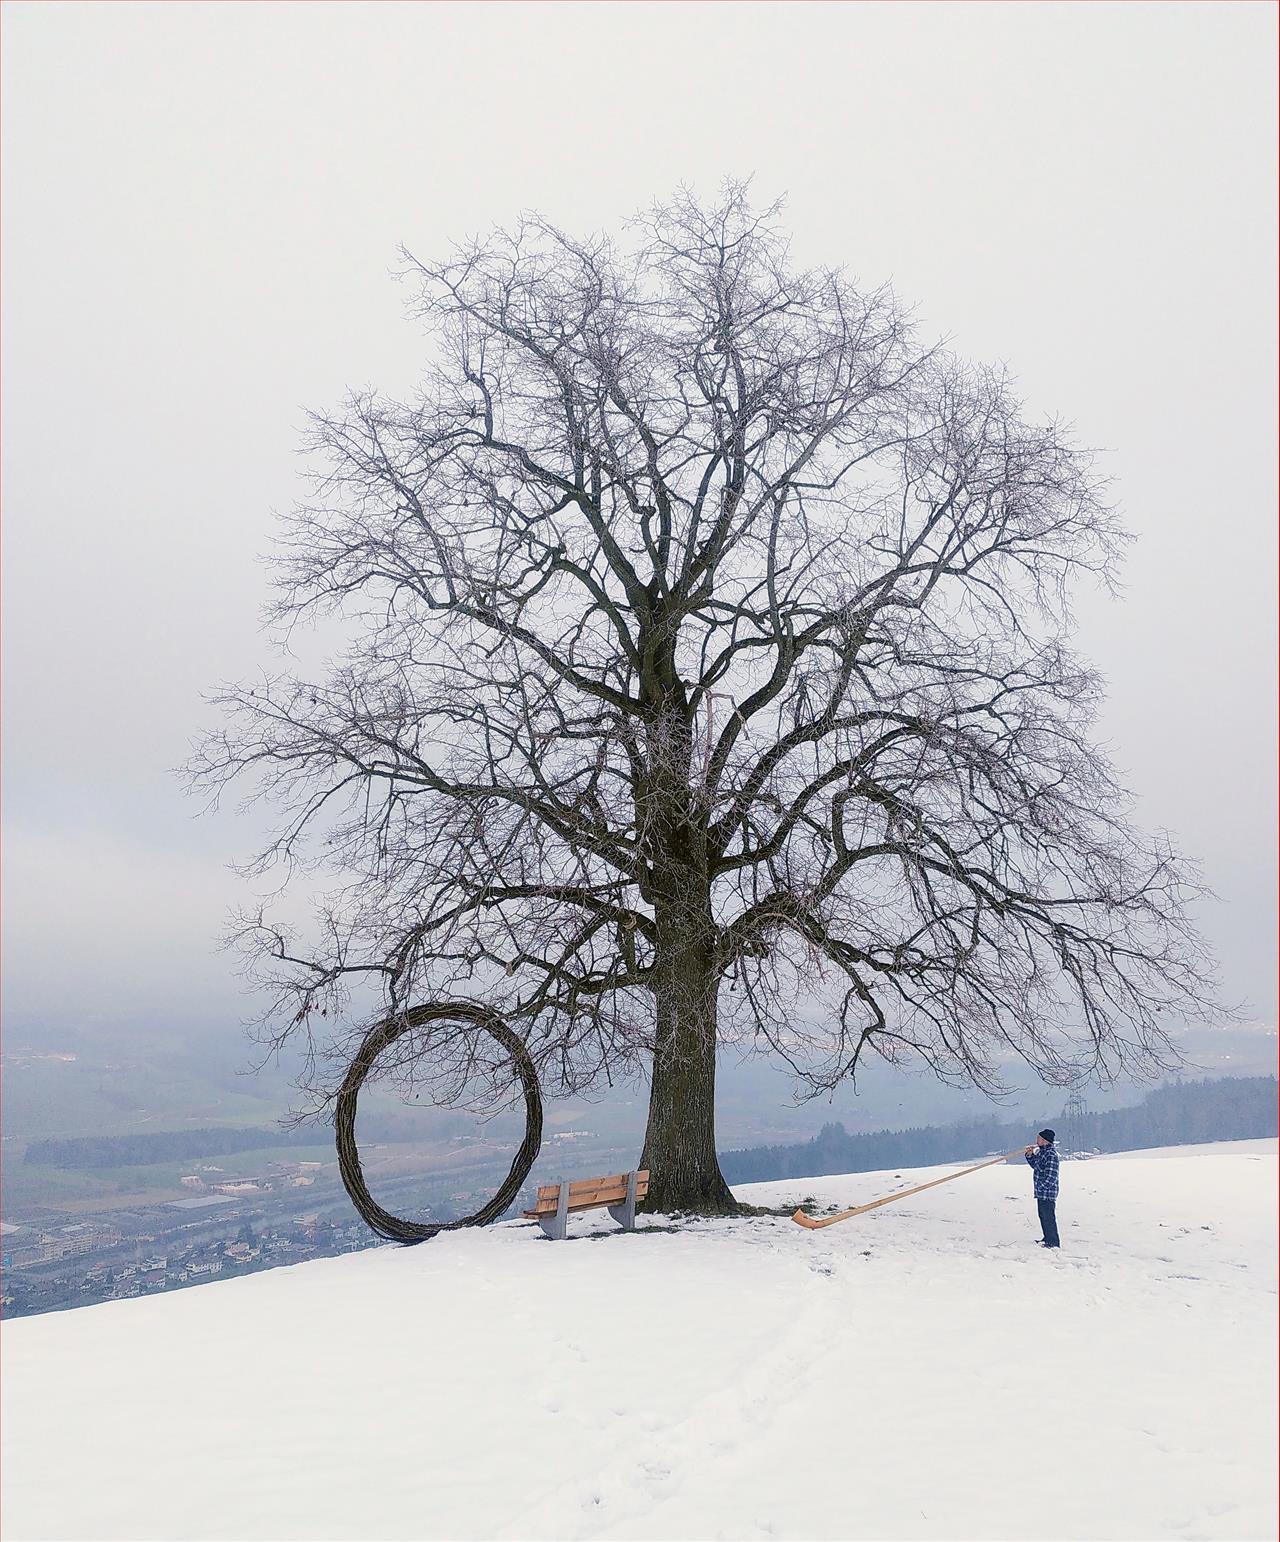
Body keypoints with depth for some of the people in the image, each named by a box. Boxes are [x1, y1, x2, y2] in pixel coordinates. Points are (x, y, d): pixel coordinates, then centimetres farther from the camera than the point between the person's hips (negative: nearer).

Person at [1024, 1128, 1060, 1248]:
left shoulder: (1051, 1154, -21)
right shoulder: (1041, 1151, 10)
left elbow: (1051, 1176, -23)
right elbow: (1035, 1165, 23)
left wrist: (1041, 1187, -18)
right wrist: (1030, 1155, 7)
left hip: (1047, 1192, -10)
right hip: (1041, 1193, 10)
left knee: (1049, 1217, -4)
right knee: (1043, 1216, 19)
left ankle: (1054, 1243, 2)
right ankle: (1047, 1238, 30)